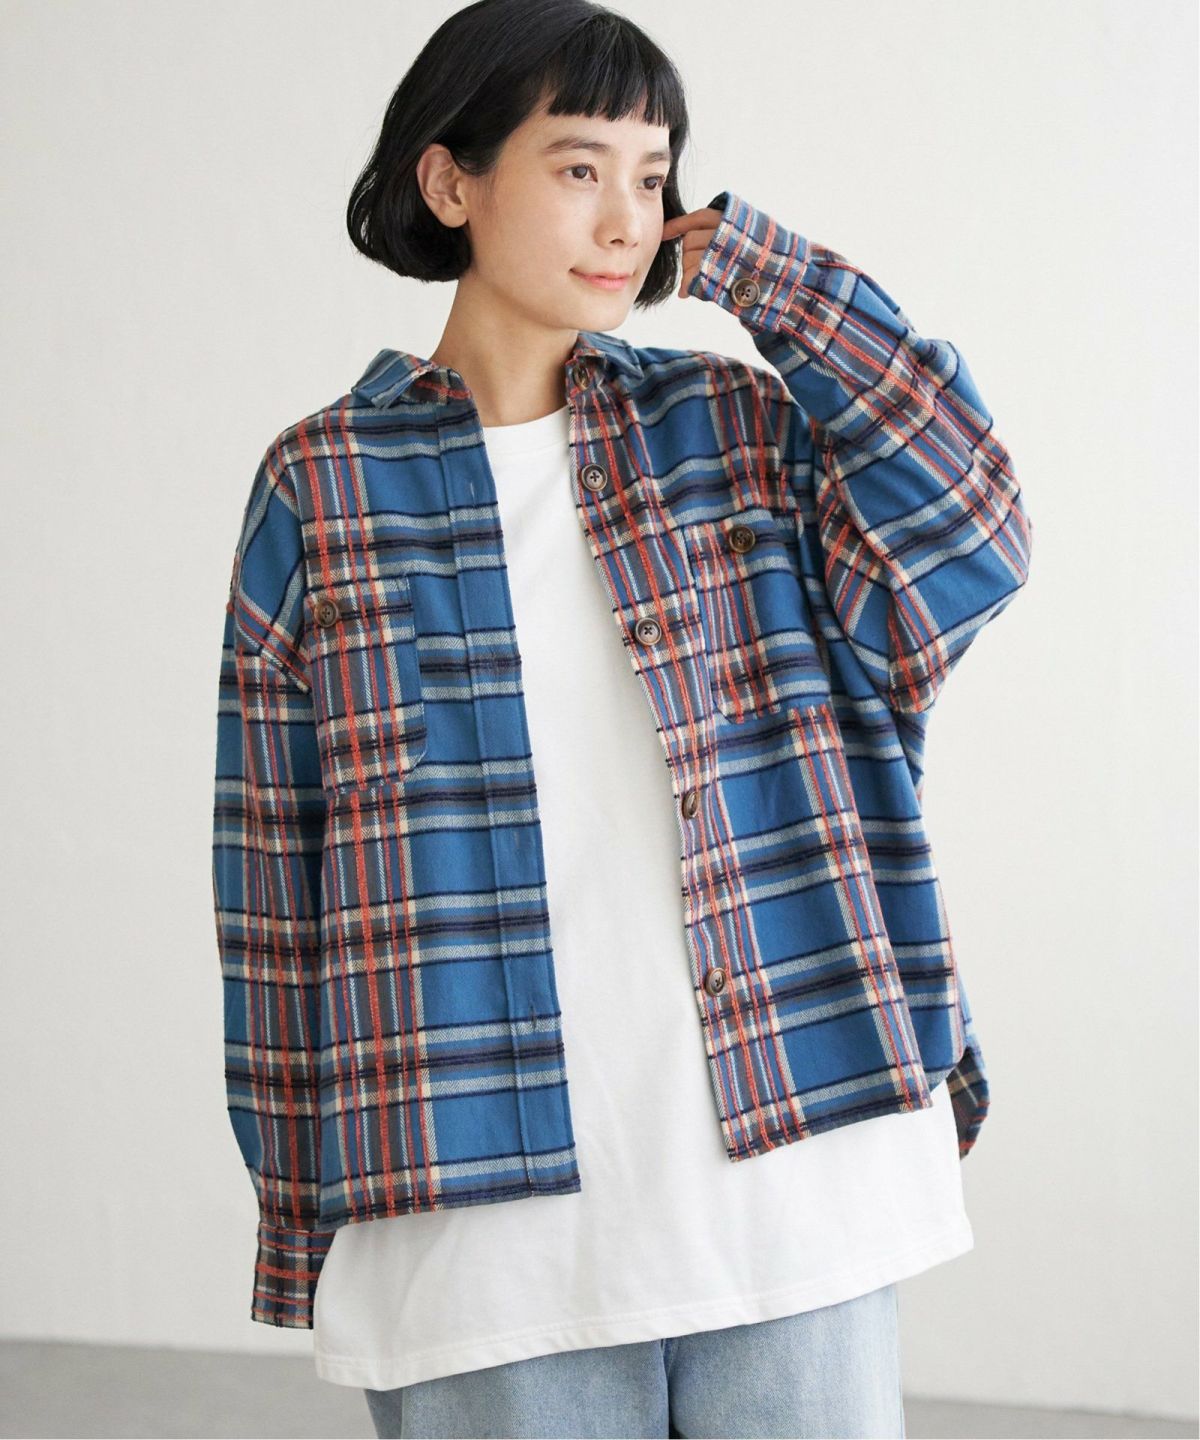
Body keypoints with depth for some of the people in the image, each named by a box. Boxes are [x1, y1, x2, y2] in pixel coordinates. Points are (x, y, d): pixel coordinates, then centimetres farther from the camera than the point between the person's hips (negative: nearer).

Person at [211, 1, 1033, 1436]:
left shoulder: (734, 429, 8)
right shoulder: (324, 487, 2)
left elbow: (967, 527, -10)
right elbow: (275, 871, 4)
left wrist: (743, 261, -4)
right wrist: (299, 1207, 4)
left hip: (783, 1163, 2)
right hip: (481, 1214, -1)